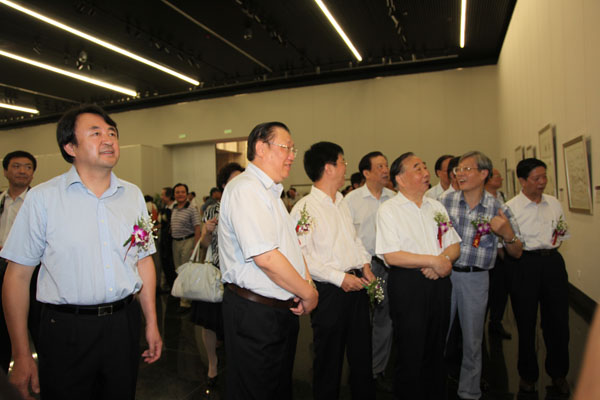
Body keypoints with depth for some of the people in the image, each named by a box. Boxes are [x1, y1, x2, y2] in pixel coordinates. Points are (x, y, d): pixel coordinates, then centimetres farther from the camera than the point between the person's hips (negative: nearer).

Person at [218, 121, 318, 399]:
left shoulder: (270, 192, 15)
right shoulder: (245, 189, -18)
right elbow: (265, 257, -27)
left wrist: (306, 280, -1)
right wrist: (309, 293, -15)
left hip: (282, 311, 10)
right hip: (254, 313, -10)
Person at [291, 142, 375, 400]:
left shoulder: (342, 202, 11)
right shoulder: (304, 208, -15)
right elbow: (301, 257, -20)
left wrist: (365, 264, 6)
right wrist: (340, 277, -20)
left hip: (356, 285, 7)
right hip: (329, 292, -7)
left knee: (362, 354, 20)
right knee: (329, 359, 11)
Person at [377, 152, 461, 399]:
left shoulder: (436, 206, 13)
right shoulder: (388, 210, -7)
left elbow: (455, 245, 12)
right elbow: (391, 256, -16)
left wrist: (445, 259, -10)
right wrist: (433, 260, -15)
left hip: (439, 282, 6)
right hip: (407, 285, -5)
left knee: (436, 349, 16)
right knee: (410, 353, 3)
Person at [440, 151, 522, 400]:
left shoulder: (498, 209, -3)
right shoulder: (445, 201, -2)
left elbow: (517, 253, 1)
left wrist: (508, 235, -19)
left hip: (476, 279, 0)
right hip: (444, 273, 1)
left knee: (472, 340, 13)